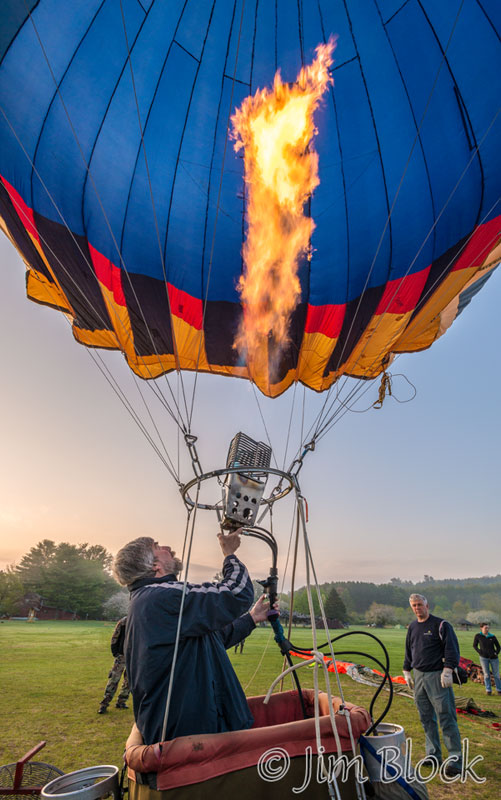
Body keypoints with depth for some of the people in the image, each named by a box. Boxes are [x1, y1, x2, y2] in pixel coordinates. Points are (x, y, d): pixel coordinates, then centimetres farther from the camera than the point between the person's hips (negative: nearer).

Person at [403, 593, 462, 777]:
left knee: (446, 718, -4)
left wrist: (447, 671, -16)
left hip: (437, 676, -6)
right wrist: (407, 671, 17)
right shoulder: (412, 627, 11)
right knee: (426, 719, 13)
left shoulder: (440, 625, -8)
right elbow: (408, 651, 19)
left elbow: (452, 649, -10)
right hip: (418, 676, 6)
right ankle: (433, 755, 24)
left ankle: (455, 760, 6)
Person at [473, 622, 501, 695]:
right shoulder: (478, 636, -4)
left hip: (493, 658, 1)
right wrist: (479, 652, -7)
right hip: (484, 658, -1)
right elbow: (475, 646, 6)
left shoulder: (492, 636, -2)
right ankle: (488, 690, 12)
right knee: (486, 674, 2)